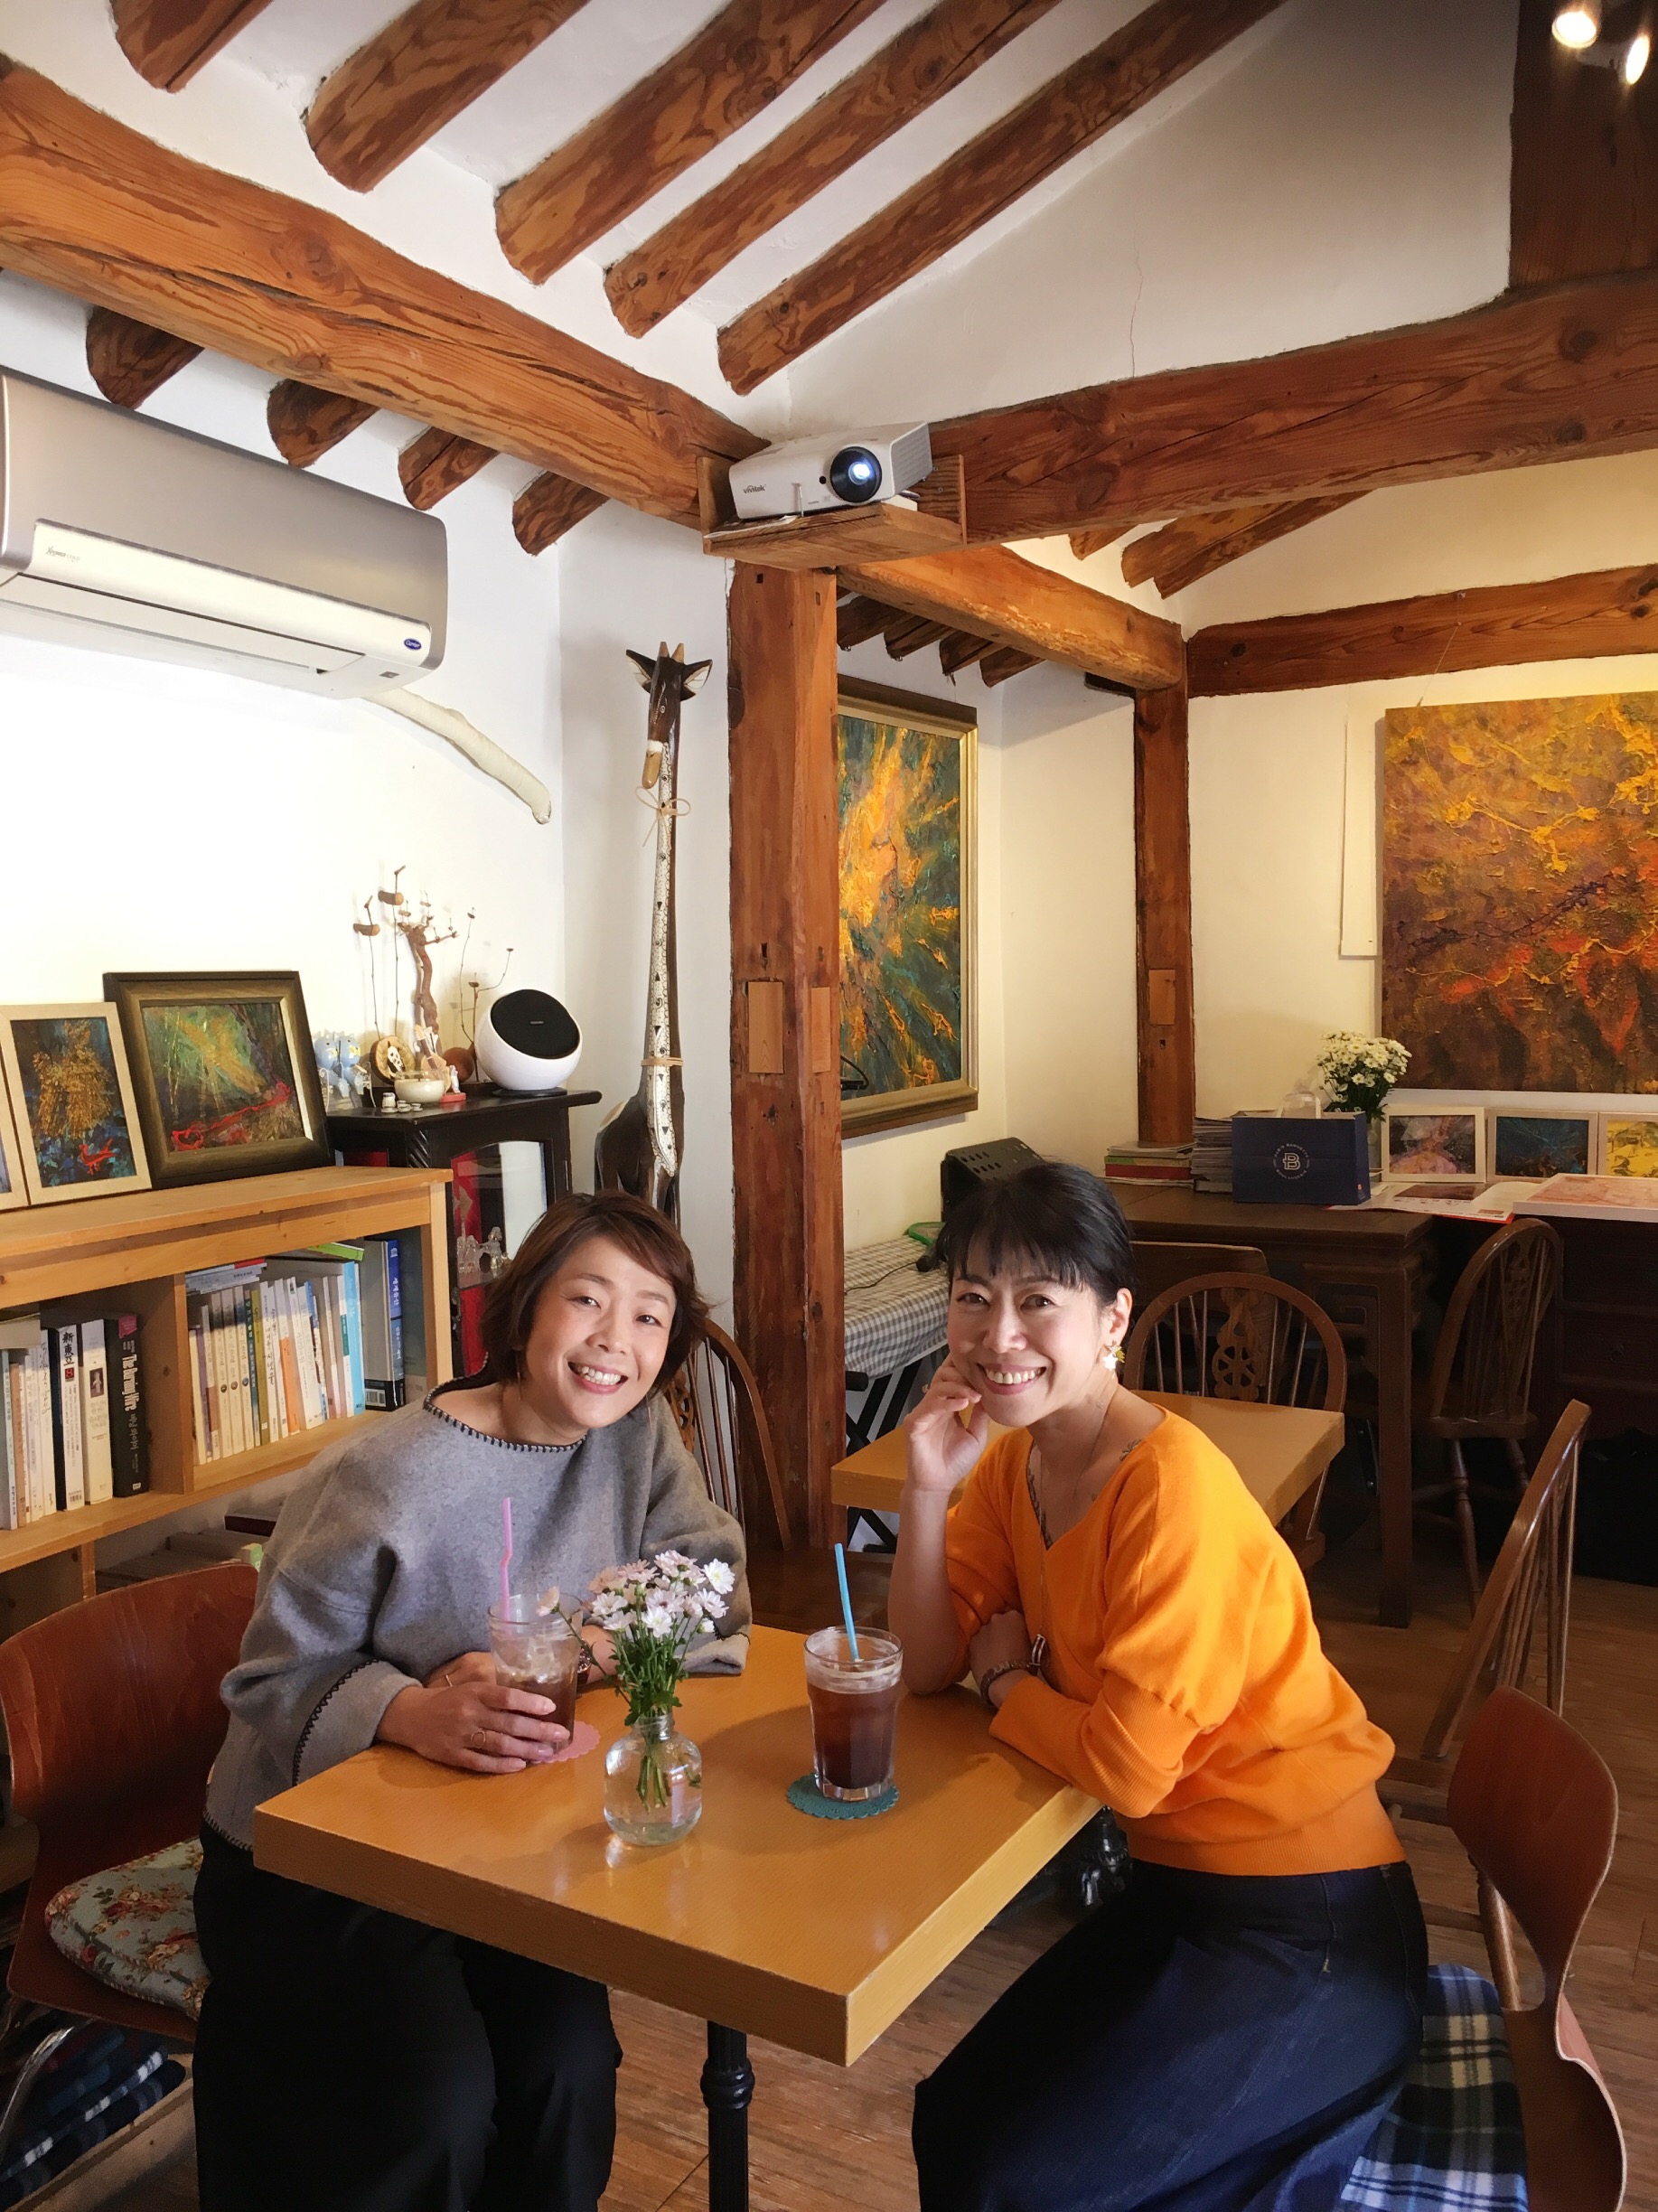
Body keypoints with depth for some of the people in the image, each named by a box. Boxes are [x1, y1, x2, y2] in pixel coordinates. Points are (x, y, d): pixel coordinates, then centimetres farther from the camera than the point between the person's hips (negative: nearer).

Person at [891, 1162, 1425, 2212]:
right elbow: (929, 1662, -3)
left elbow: (1128, 1766, -26)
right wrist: (929, 1485, -14)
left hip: (1309, 1930, -8)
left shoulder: (1172, 1485, -28)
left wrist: (1004, 1677, -9)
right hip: (1180, 1885, 8)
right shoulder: (1013, 1458, -2)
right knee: (954, 2124, 11)